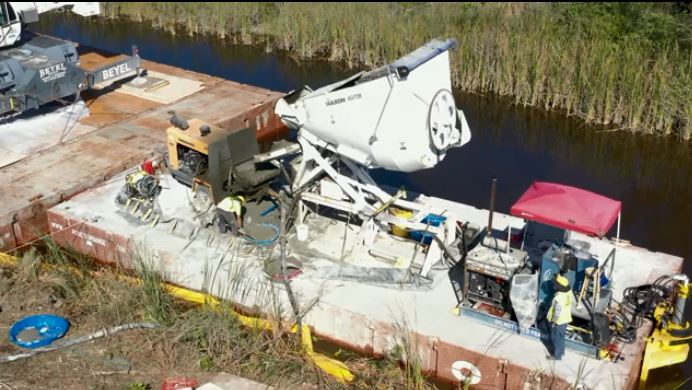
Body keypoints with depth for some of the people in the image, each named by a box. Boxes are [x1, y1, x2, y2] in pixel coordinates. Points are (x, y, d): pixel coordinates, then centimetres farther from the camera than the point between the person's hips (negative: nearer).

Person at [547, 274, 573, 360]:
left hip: (559, 321, -8)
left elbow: (557, 312, -26)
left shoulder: (558, 298, -33)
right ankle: (561, 351, 42)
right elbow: (569, 307, 5)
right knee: (561, 336, 26)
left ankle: (557, 355, 26)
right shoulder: (568, 293, -9)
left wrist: (554, 322, -15)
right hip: (565, 319, 8)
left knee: (556, 338, 11)